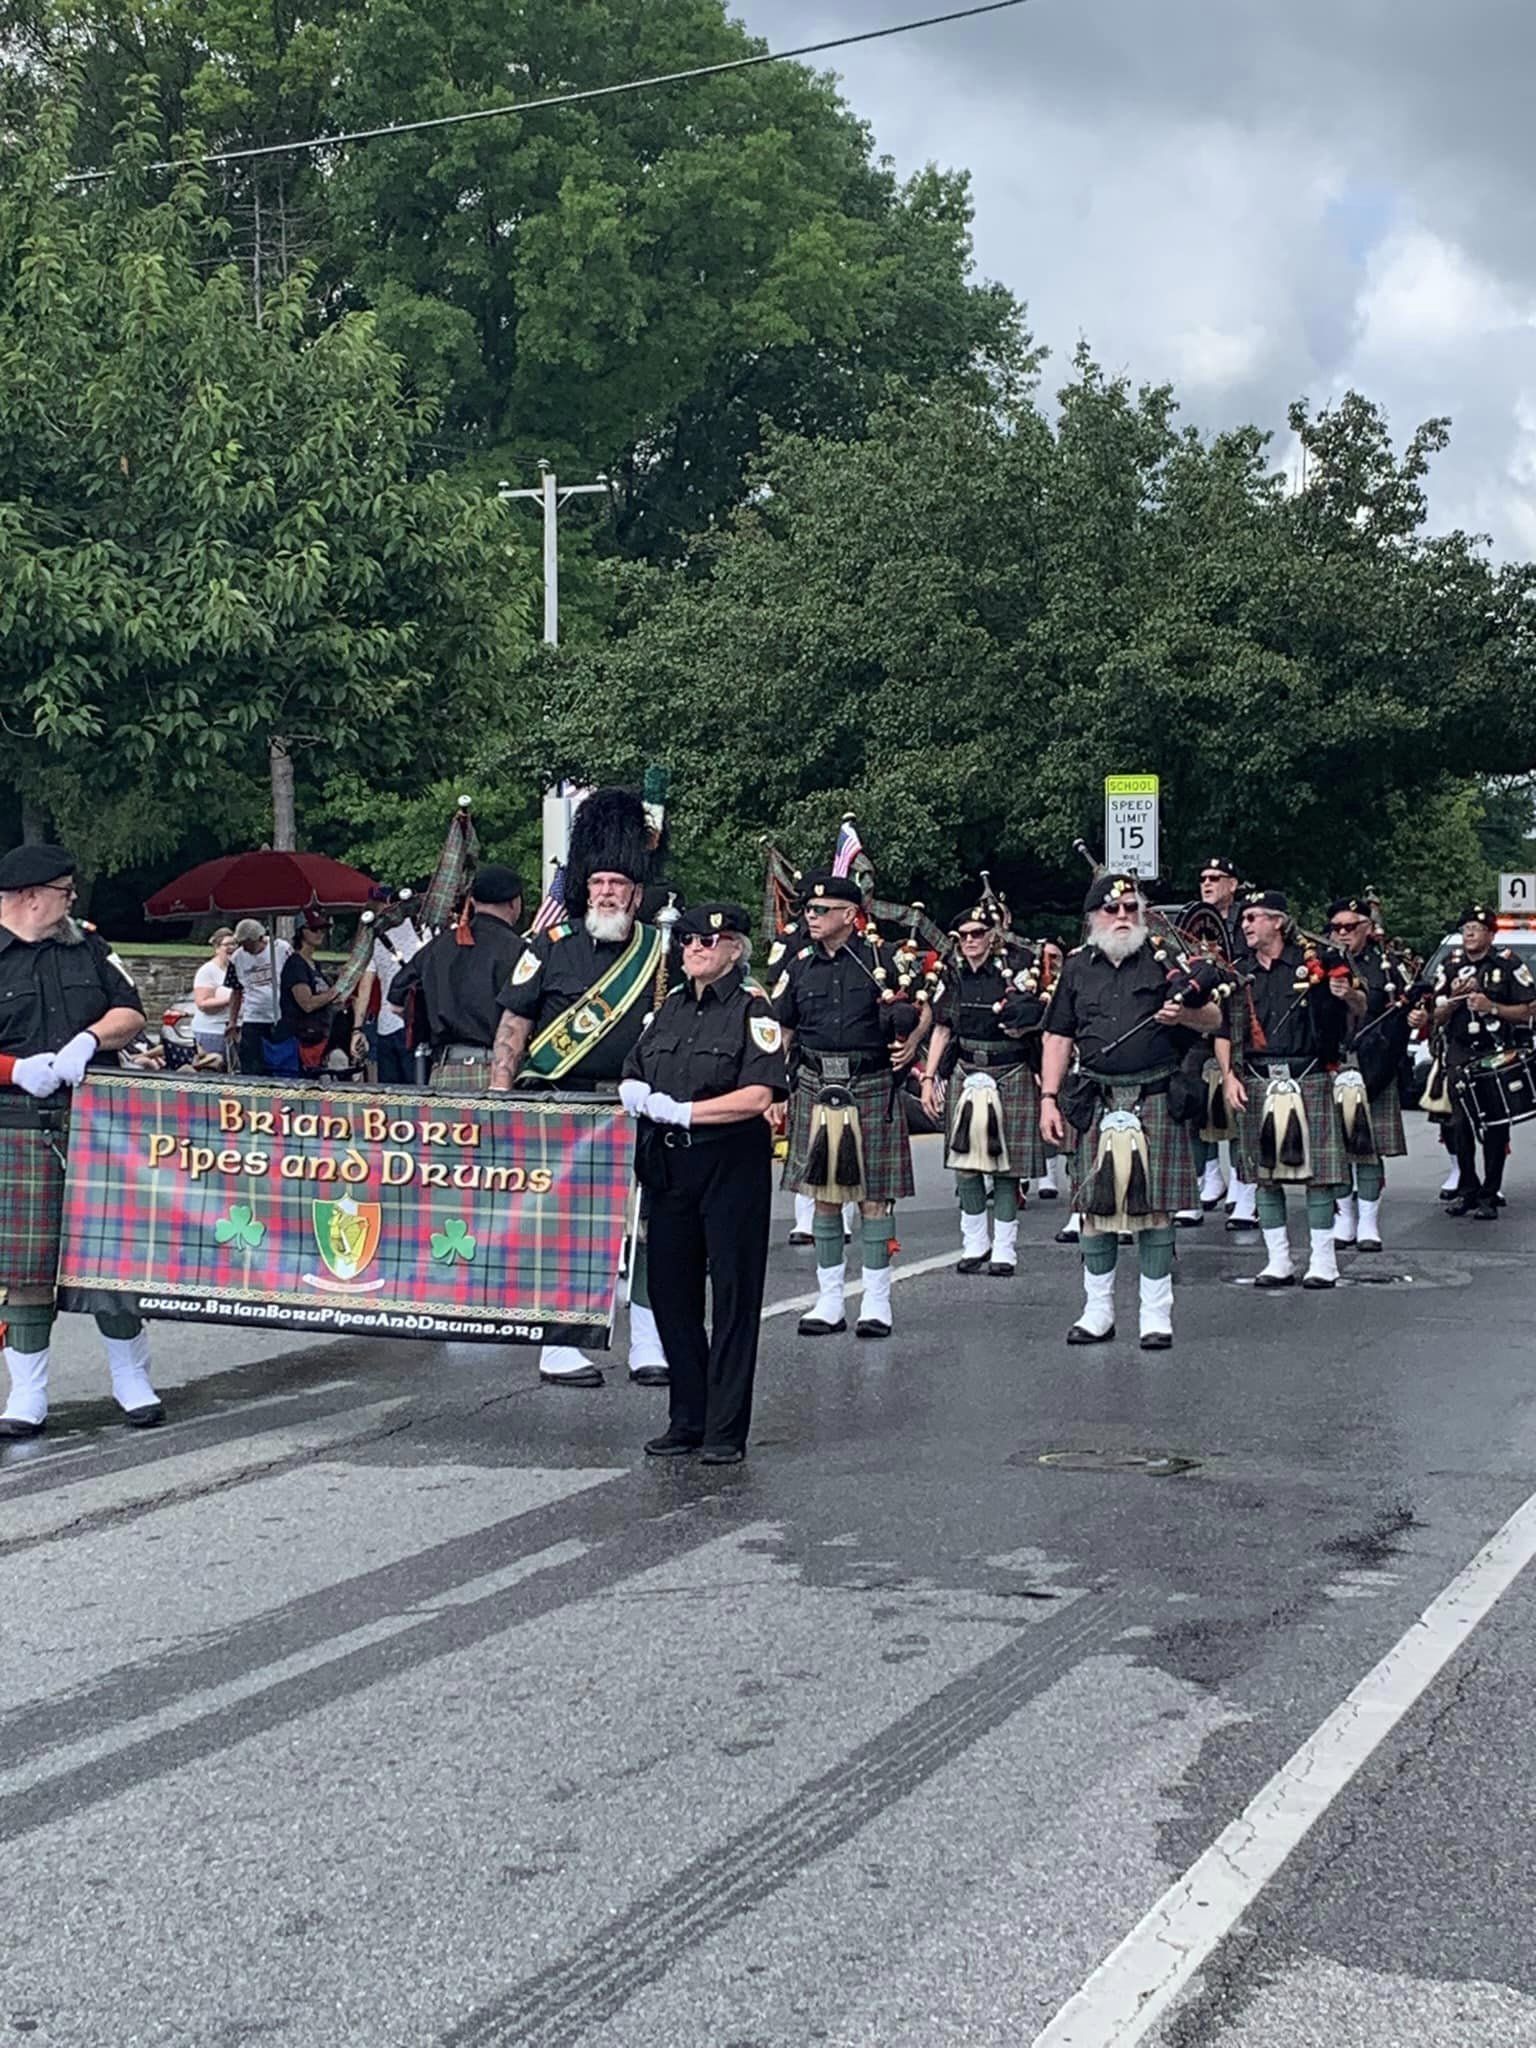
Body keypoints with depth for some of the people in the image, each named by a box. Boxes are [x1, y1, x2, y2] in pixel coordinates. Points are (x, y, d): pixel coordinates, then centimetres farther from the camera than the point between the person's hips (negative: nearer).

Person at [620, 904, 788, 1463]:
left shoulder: (752, 1009, -5)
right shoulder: (671, 1007, 15)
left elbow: (758, 1096, -16)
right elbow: (632, 1077, 19)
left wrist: (681, 1111, -19)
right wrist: (634, 1093, -5)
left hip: (732, 1166, -6)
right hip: (667, 1166, 6)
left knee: (733, 1295, -1)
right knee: (670, 1292, 9)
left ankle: (726, 1431, 5)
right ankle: (686, 1421, 20)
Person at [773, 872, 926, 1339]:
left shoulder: (880, 959, 0)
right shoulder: (799, 965, 8)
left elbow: (925, 1005, 11)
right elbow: (779, 1033, 14)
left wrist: (910, 1042, -7)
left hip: (871, 1090, -3)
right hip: (816, 1089, 3)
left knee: (873, 1194, 1)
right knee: (823, 1194, 7)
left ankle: (877, 1303, 9)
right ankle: (829, 1302, 15)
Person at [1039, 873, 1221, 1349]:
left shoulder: (1164, 962, 5)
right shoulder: (1077, 967, 12)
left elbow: (1214, 1018, 6)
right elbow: (1058, 1037, 13)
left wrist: (1184, 1015, -16)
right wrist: (1049, 1099, 5)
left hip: (1155, 1100, -2)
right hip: (1097, 1103, 2)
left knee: (1154, 1206, -3)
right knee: (1095, 1205, 4)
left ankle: (1156, 1315, 6)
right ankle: (1097, 1312, 15)